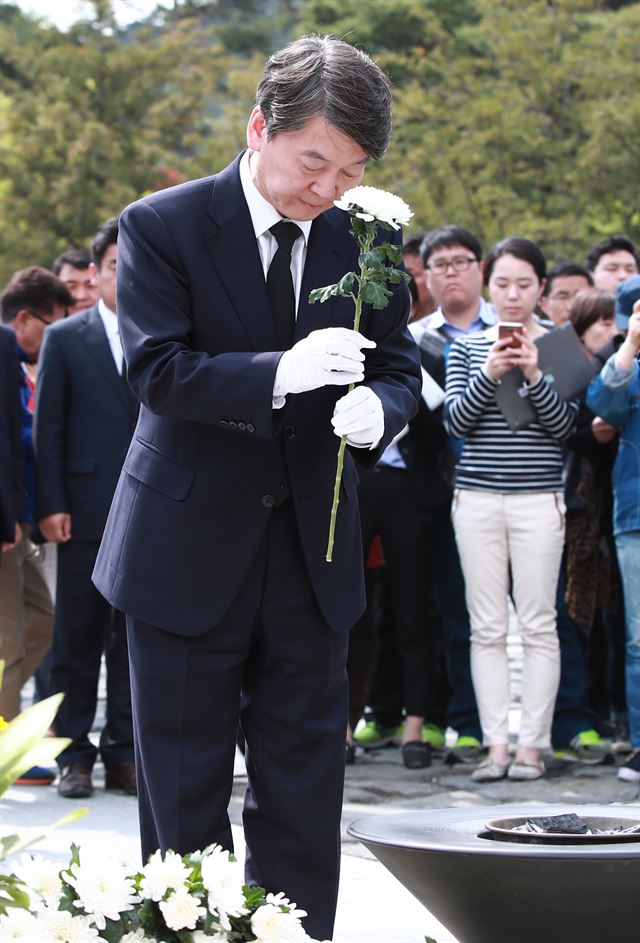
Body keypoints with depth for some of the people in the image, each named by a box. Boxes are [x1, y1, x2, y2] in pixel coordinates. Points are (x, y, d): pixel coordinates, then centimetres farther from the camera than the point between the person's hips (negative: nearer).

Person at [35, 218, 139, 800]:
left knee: (135, 637, 5)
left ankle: (123, 752, 12)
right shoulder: (65, 339, 4)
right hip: (87, 510, -1)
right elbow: (48, 429, 2)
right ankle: (74, 754, 10)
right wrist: (51, 506, -6)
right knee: (78, 637, 3)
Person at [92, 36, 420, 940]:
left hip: (311, 553, 4)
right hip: (190, 550, -3)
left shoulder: (365, 242, 3)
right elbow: (158, 372, -17)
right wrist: (280, 374, -32)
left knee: (305, 782, 8)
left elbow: (399, 366, 5)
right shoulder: (162, 227, -9)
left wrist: (377, 407, -19)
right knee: (184, 788, 7)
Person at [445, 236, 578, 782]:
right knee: (487, 628, 2)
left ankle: (533, 744, 3)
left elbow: (564, 426, -4)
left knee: (538, 625, -1)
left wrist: (534, 376, -18)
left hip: (538, 498, -2)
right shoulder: (467, 349, 10)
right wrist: (489, 375, -16)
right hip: (477, 497, 2)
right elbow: (457, 420, -1)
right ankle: (496, 744, 5)